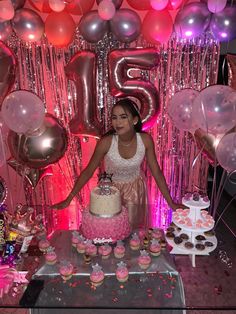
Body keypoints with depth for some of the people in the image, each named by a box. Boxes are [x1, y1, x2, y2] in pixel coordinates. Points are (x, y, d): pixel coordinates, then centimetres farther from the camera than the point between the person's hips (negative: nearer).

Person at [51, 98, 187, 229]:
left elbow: (156, 171, -12)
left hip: (135, 189, 2)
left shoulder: (145, 140, -23)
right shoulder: (106, 142, -27)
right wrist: (68, 200, -13)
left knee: (135, 228, 17)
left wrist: (170, 202, -9)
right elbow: (88, 172, -16)